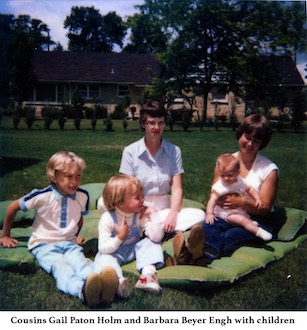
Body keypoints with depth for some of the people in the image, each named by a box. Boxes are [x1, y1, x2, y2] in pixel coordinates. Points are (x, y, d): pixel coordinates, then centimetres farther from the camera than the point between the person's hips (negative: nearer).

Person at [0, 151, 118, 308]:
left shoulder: (82, 196, -1)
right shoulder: (43, 196, -12)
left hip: (69, 243, 3)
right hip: (44, 245, -3)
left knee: (81, 261, -32)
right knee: (60, 266, -36)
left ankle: (100, 286, -64)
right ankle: (83, 289, -68)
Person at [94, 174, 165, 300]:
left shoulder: (140, 215, -14)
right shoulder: (107, 218, -22)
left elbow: (157, 237, -23)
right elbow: (103, 248, -24)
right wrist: (120, 237, -35)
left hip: (135, 249, 3)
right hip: (114, 251, -2)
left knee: (151, 242, -20)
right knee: (103, 257, -30)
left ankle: (148, 274, -35)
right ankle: (118, 280, -54)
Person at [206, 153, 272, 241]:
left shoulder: (240, 182, -2)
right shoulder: (219, 187, -18)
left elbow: (250, 189, 9)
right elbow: (212, 200, -24)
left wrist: (258, 199, -6)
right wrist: (209, 213, -36)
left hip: (241, 210, 8)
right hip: (227, 213, -8)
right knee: (243, 220, -24)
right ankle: (259, 232, -27)